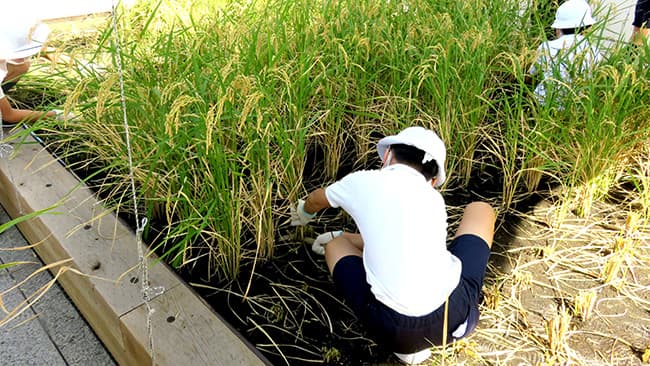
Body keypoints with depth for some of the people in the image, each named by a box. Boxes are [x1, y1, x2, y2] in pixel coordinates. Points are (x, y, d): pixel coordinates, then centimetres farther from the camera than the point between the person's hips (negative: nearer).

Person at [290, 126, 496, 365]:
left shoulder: (362, 182, 9)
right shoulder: (434, 198, 15)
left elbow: (316, 200, 32)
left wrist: (303, 213, 57)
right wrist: (342, 235, 44)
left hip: (393, 329, -2)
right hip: (455, 318, 3)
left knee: (334, 245, 27)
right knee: (481, 210, 26)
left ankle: (406, 344, 13)